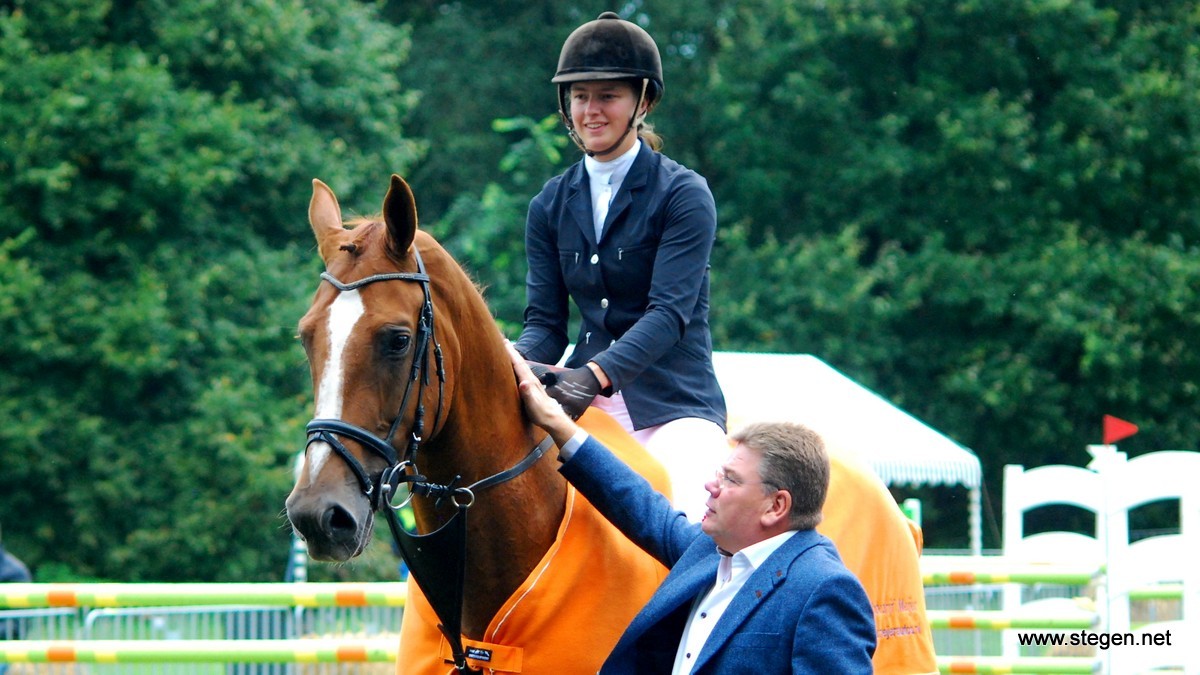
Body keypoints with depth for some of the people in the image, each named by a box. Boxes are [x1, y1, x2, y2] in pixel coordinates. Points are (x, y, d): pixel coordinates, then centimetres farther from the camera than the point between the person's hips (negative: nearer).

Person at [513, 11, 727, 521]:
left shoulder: (684, 195, -3)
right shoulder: (551, 206, 13)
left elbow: (669, 311, -14)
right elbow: (545, 320, 9)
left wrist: (595, 375, -30)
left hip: (673, 403, -5)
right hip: (586, 404, 5)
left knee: (692, 534, -29)